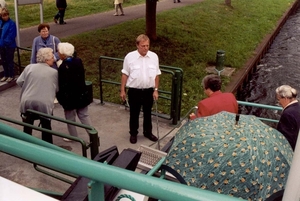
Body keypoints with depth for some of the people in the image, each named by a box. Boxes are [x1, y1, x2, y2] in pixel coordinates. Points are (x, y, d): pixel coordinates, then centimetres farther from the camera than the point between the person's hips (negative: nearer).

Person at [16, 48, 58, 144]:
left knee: (27, 128, 18)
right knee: (46, 127, 18)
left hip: (28, 102, 2)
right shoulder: (54, 72, 0)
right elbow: (57, 89, 5)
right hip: (44, 103, -2)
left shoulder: (29, 67, 4)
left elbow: (19, 82, 7)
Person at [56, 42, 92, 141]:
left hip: (69, 96, -6)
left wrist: (60, 97, -6)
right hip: (81, 94, 6)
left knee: (70, 117, 13)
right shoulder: (78, 61, -3)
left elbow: (62, 85, -18)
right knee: (84, 115, 14)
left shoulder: (63, 67, -21)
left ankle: (73, 136, 26)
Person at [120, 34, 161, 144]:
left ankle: (148, 132, 37)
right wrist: (122, 90, -2)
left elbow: (157, 74, 3)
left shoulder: (154, 56, -4)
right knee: (134, 113, 12)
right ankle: (133, 133, 32)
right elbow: (125, 74, -3)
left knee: (147, 113, 18)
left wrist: (156, 90, 1)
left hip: (149, 90, 2)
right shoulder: (130, 57, -10)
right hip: (134, 91, -2)